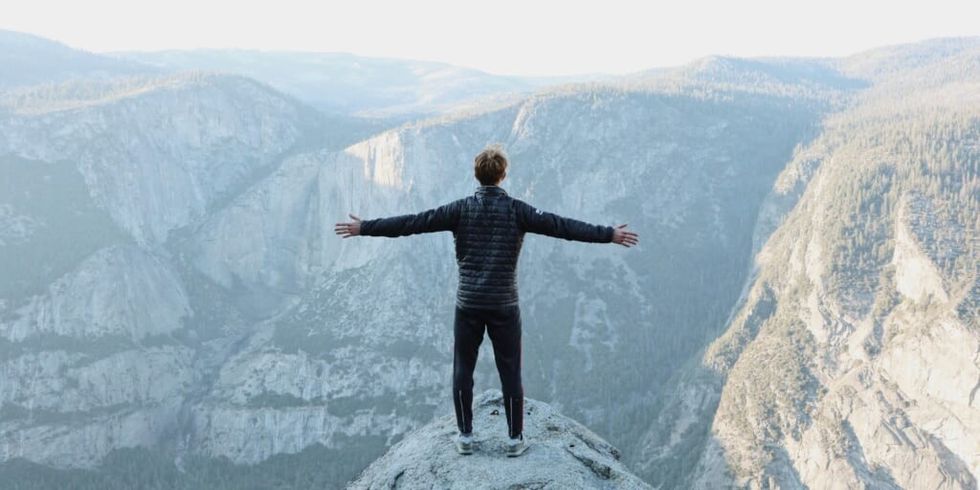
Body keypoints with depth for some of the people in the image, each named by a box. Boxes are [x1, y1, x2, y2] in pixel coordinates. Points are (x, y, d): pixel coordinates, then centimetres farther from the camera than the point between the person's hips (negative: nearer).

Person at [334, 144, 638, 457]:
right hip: (504, 305, 0)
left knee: (462, 371, 12)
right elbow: (562, 226, -8)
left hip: (469, 304, 1)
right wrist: (610, 235, -4)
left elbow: (412, 223, -6)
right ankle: (515, 439, 14)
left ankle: (465, 436, 17)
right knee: (510, 373, 8)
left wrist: (364, 228, 0)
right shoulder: (516, 210, -6)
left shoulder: (462, 209, -4)